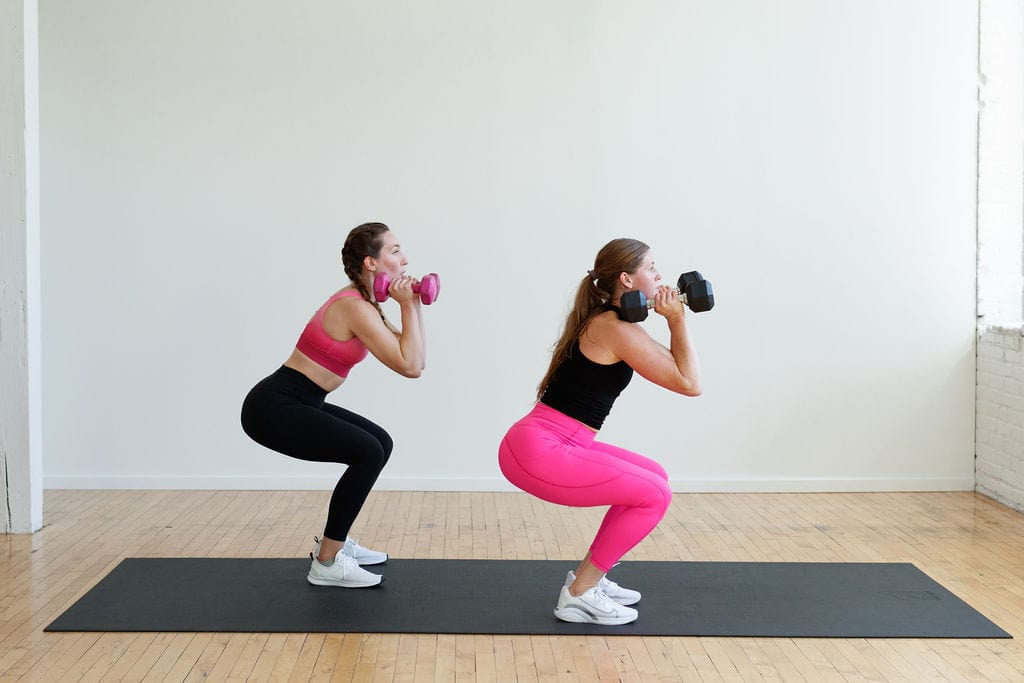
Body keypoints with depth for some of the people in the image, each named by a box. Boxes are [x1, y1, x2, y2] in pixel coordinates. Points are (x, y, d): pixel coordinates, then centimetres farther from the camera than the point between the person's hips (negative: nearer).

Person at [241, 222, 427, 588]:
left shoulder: (361, 303, 11)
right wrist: (408, 307, -16)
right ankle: (327, 563, -6)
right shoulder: (354, 308, -19)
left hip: (295, 403, 10)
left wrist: (414, 305, 5)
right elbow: (410, 367, -23)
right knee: (368, 452, -16)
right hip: (273, 407, -10)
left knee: (379, 443, 13)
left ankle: (334, 540, 21)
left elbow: (414, 357, 14)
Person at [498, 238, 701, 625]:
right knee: (655, 495, -5)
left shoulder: (606, 322, 15)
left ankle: (587, 576, 21)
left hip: (552, 445, 10)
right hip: (537, 451, -10)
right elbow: (689, 384, -12)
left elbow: (673, 369, 24)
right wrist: (677, 320, -6)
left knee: (654, 478, 16)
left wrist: (672, 322, 13)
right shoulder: (617, 330, -14)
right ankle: (579, 594, 2)